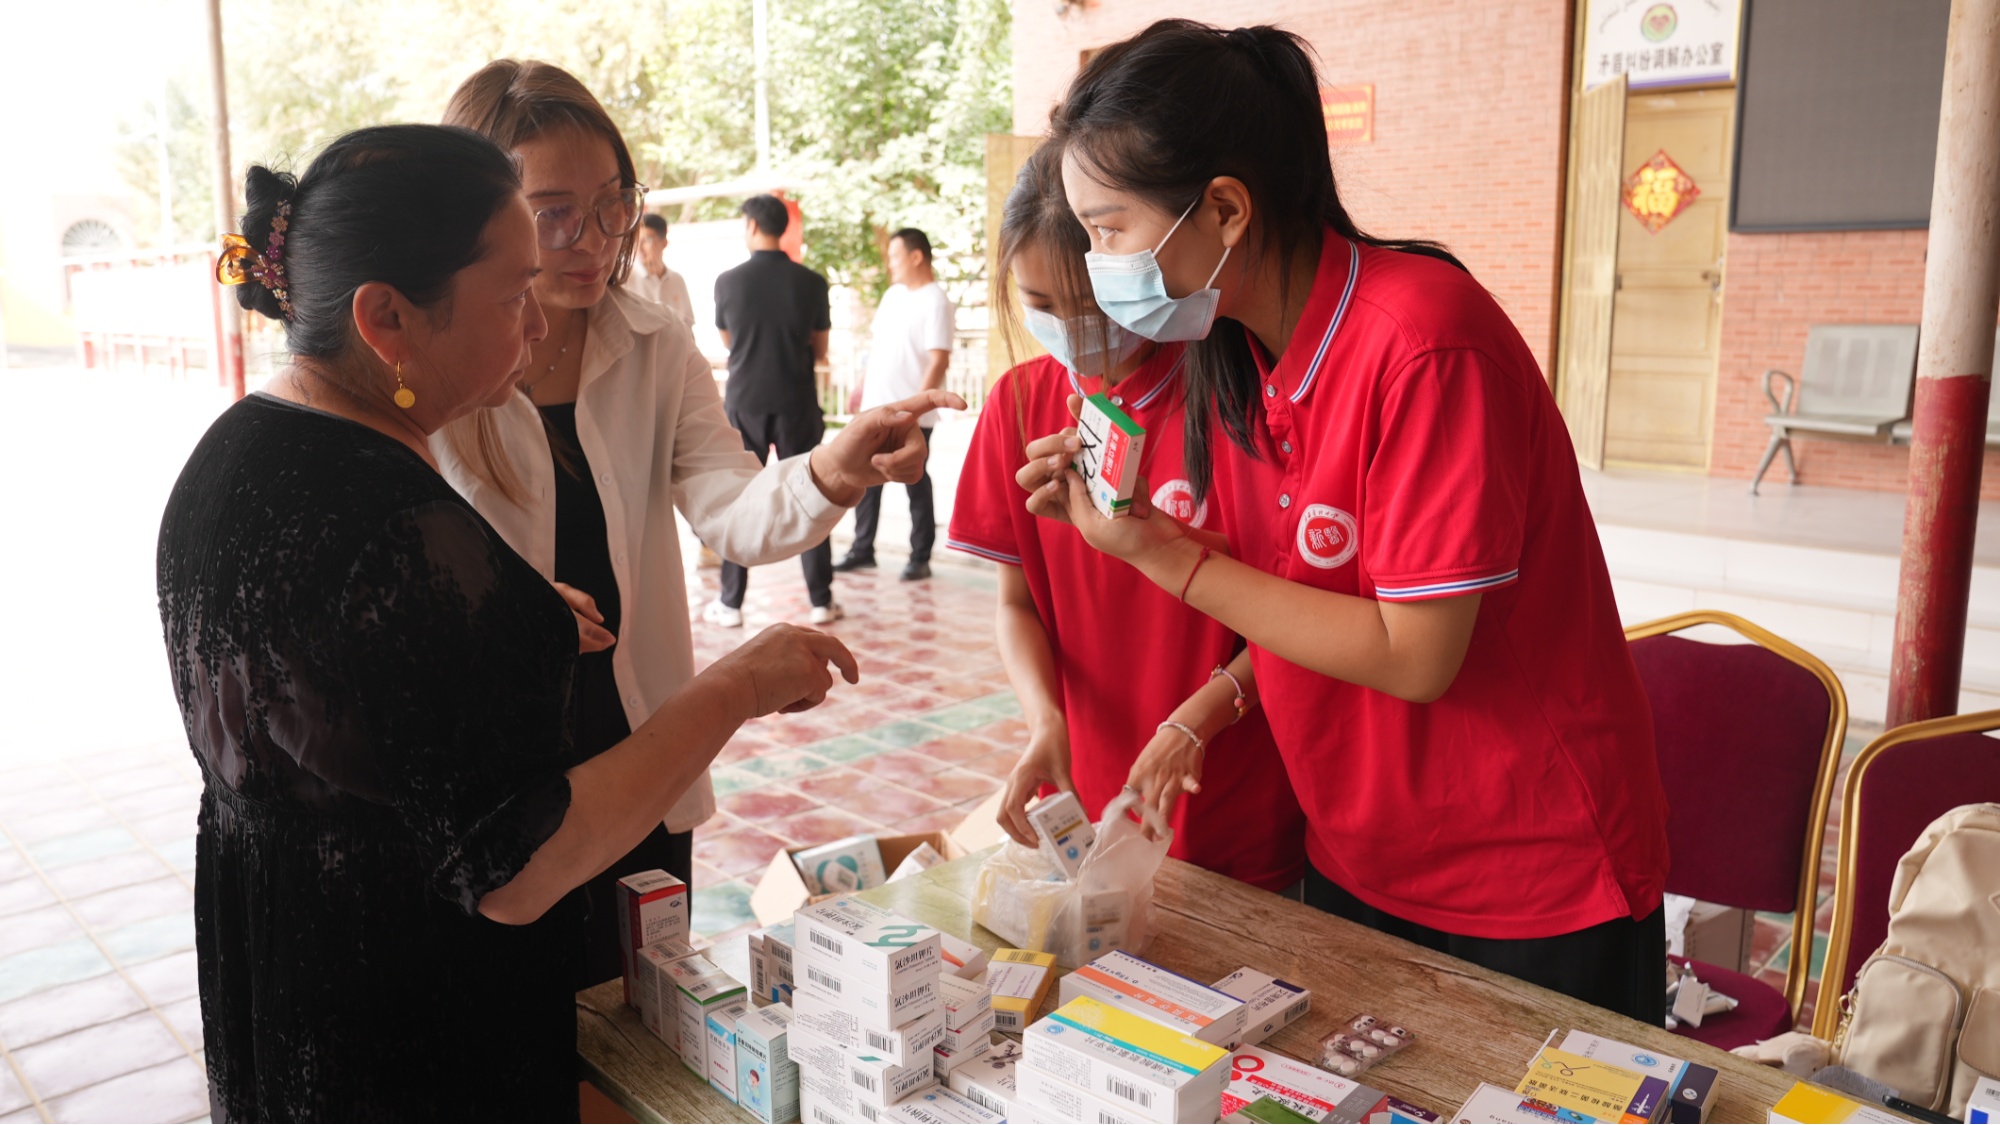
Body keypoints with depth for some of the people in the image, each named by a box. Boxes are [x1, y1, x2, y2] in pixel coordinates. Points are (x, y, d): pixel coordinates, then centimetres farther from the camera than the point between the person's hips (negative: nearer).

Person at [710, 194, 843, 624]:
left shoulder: (728, 281, -5)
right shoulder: (811, 283, -5)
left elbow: (727, 342, 10)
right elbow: (820, 350, 5)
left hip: (744, 403, 0)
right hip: (797, 405, 0)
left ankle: (730, 604, 10)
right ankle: (821, 601, 11)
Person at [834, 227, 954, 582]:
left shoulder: (935, 301, -12)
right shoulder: (893, 294, 13)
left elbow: (939, 360, -18)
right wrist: (865, 386, 16)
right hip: (875, 407, 8)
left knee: (915, 483, 2)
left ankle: (920, 558, 11)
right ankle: (862, 550, 20)